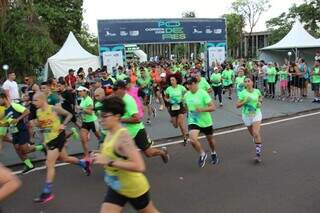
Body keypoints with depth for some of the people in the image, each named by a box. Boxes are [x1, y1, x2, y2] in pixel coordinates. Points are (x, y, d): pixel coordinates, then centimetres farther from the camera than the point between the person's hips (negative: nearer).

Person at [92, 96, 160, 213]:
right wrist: (101, 158, -2)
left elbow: (139, 166, -39)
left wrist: (109, 162, -37)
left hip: (134, 188, -7)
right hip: (116, 187, 7)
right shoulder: (110, 133, -5)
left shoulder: (122, 136, -30)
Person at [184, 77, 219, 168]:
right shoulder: (186, 95, -3)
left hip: (205, 121, -2)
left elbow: (213, 107, -21)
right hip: (193, 121, 2)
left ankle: (213, 153, 50)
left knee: (210, 139, 18)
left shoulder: (203, 93, -18)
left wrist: (202, 109, -34)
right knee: (193, 140, -20)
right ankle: (202, 155, 7)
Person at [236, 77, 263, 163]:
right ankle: (258, 142, 51)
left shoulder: (257, 91, -4)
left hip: (256, 114, -1)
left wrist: (260, 103, 0)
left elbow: (260, 97, 20)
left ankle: (258, 154, -12)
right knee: (252, 134, 15)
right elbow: (237, 105, -9)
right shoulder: (242, 93, -10)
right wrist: (244, 102, -24)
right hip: (246, 115, 1)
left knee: (256, 134, -16)